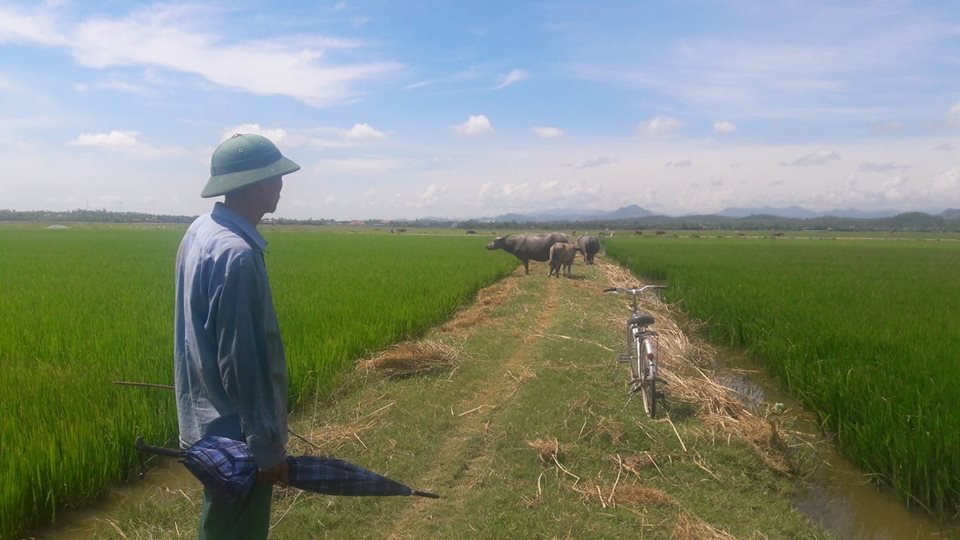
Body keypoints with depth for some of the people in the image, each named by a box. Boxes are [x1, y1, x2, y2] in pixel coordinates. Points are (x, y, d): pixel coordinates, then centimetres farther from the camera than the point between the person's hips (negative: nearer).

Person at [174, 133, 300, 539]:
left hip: (208, 417, 9)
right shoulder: (236, 254, -26)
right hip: (234, 430, -9)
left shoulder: (201, 231, 4)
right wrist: (266, 445, -18)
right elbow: (241, 361, -25)